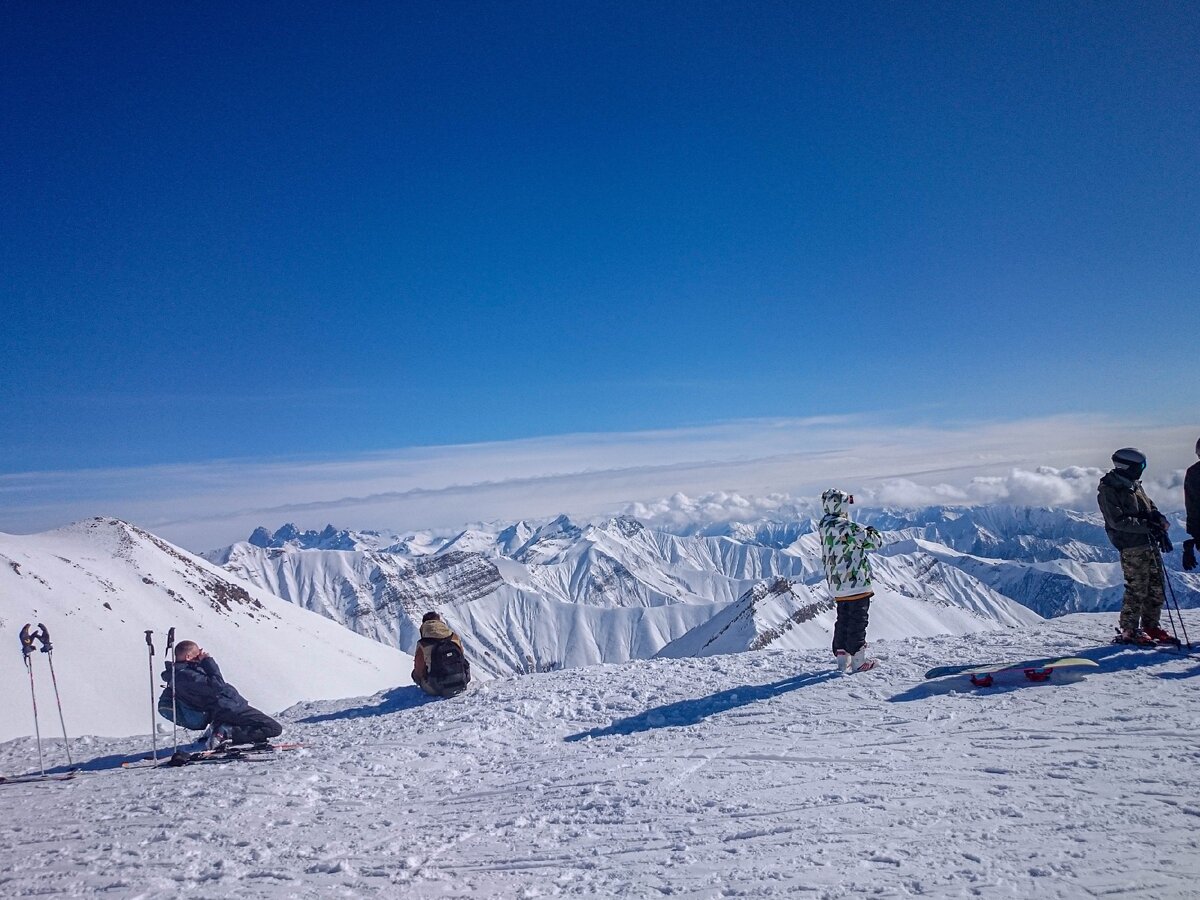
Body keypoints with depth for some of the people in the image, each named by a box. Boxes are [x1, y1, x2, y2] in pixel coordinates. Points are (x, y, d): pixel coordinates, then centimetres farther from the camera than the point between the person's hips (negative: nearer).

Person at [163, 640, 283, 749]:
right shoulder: (186, 675, -20)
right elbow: (216, 685, -27)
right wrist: (208, 661, -17)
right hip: (228, 708, -11)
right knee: (275, 728, -15)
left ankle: (227, 730, 13)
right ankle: (229, 733, -17)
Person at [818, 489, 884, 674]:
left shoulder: (824, 528, 5)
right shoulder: (848, 527, -19)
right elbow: (875, 542, -15)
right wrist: (872, 531, 7)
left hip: (836, 585, 7)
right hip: (856, 583, -7)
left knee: (843, 621, 15)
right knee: (858, 621, 2)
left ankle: (842, 659, 18)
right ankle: (858, 661, 7)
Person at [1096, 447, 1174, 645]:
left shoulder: (1134, 486, 16)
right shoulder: (1108, 490, -10)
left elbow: (1149, 508, 23)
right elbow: (1117, 521, -17)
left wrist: (1160, 520, 2)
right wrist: (1147, 526, -22)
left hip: (1149, 544, 8)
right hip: (1131, 548, -8)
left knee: (1156, 587, 10)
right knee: (1137, 589, -7)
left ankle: (1151, 626, 22)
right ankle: (1128, 631, 2)